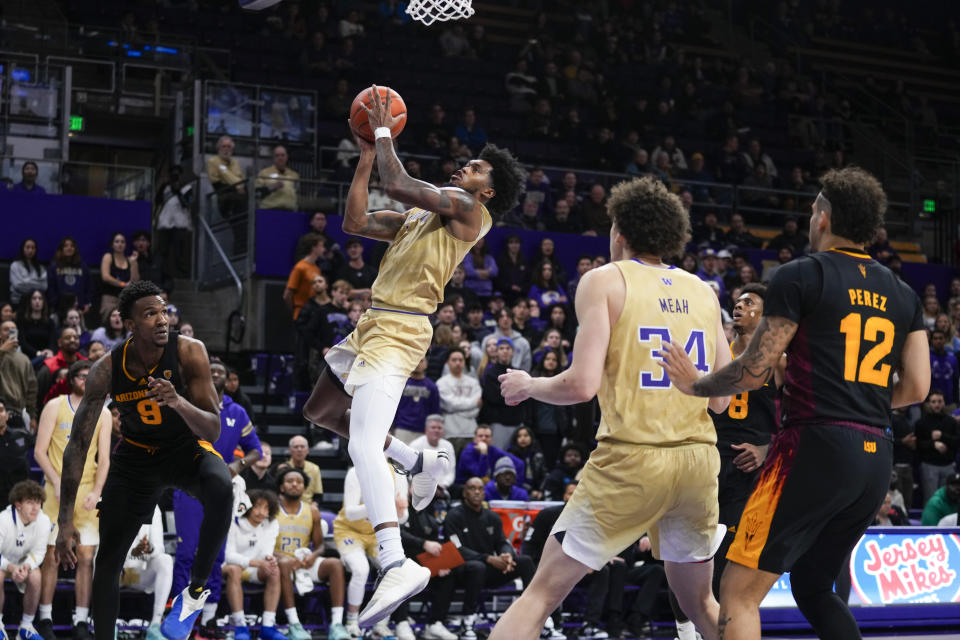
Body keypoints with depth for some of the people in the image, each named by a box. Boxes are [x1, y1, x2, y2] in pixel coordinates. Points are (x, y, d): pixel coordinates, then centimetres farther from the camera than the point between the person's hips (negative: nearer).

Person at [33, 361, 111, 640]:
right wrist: (58, 484, -14)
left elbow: (104, 459, 5)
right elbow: (40, 452, -3)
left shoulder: (103, 413, 7)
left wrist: (96, 491, -10)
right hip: (57, 490, -2)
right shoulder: (55, 407, 1)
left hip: (87, 492, 2)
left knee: (86, 558, -1)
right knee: (51, 556, -1)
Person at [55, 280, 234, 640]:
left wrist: (178, 402, -46)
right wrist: (65, 521, -19)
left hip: (186, 446, -2)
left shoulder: (189, 353, -25)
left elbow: (213, 431, -24)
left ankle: (197, 588, -18)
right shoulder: (106, 370, -21)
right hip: (136, 455, 2)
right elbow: (77, 444, -15)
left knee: (220, 488, -36)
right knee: (107, 563, -1)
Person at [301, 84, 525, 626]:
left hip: (398, 331, -10)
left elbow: (398, 185, -14)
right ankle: (420, 463, 29)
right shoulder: (420, 217, 22)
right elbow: (355, 221, 19)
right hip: (375, 323, 10)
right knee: (319, 413, 27)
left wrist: (384, 133, 1)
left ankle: (397, 565, -37)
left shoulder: (468, 210, -4)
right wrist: (368, 155, 16)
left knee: (363, 446, -26)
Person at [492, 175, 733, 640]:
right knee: (700, 603, 24)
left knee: (543, 592, 2)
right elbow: (720, 399, 14)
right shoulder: (702, 291, 14)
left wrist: (527, 385, 8)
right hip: (699, 459, 5)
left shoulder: (605, 280, 1)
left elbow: (582, 385, -10)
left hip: (633, 459, -5)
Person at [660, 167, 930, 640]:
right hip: (877, 458, 7)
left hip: (816, 446, -7)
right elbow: (916, 388, 11)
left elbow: (755, 370, -5)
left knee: (739, 592, -4)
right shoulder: (902, 295, 15)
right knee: (813, 588, 23)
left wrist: (694, 385, 11)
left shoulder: (800, 276, -3)